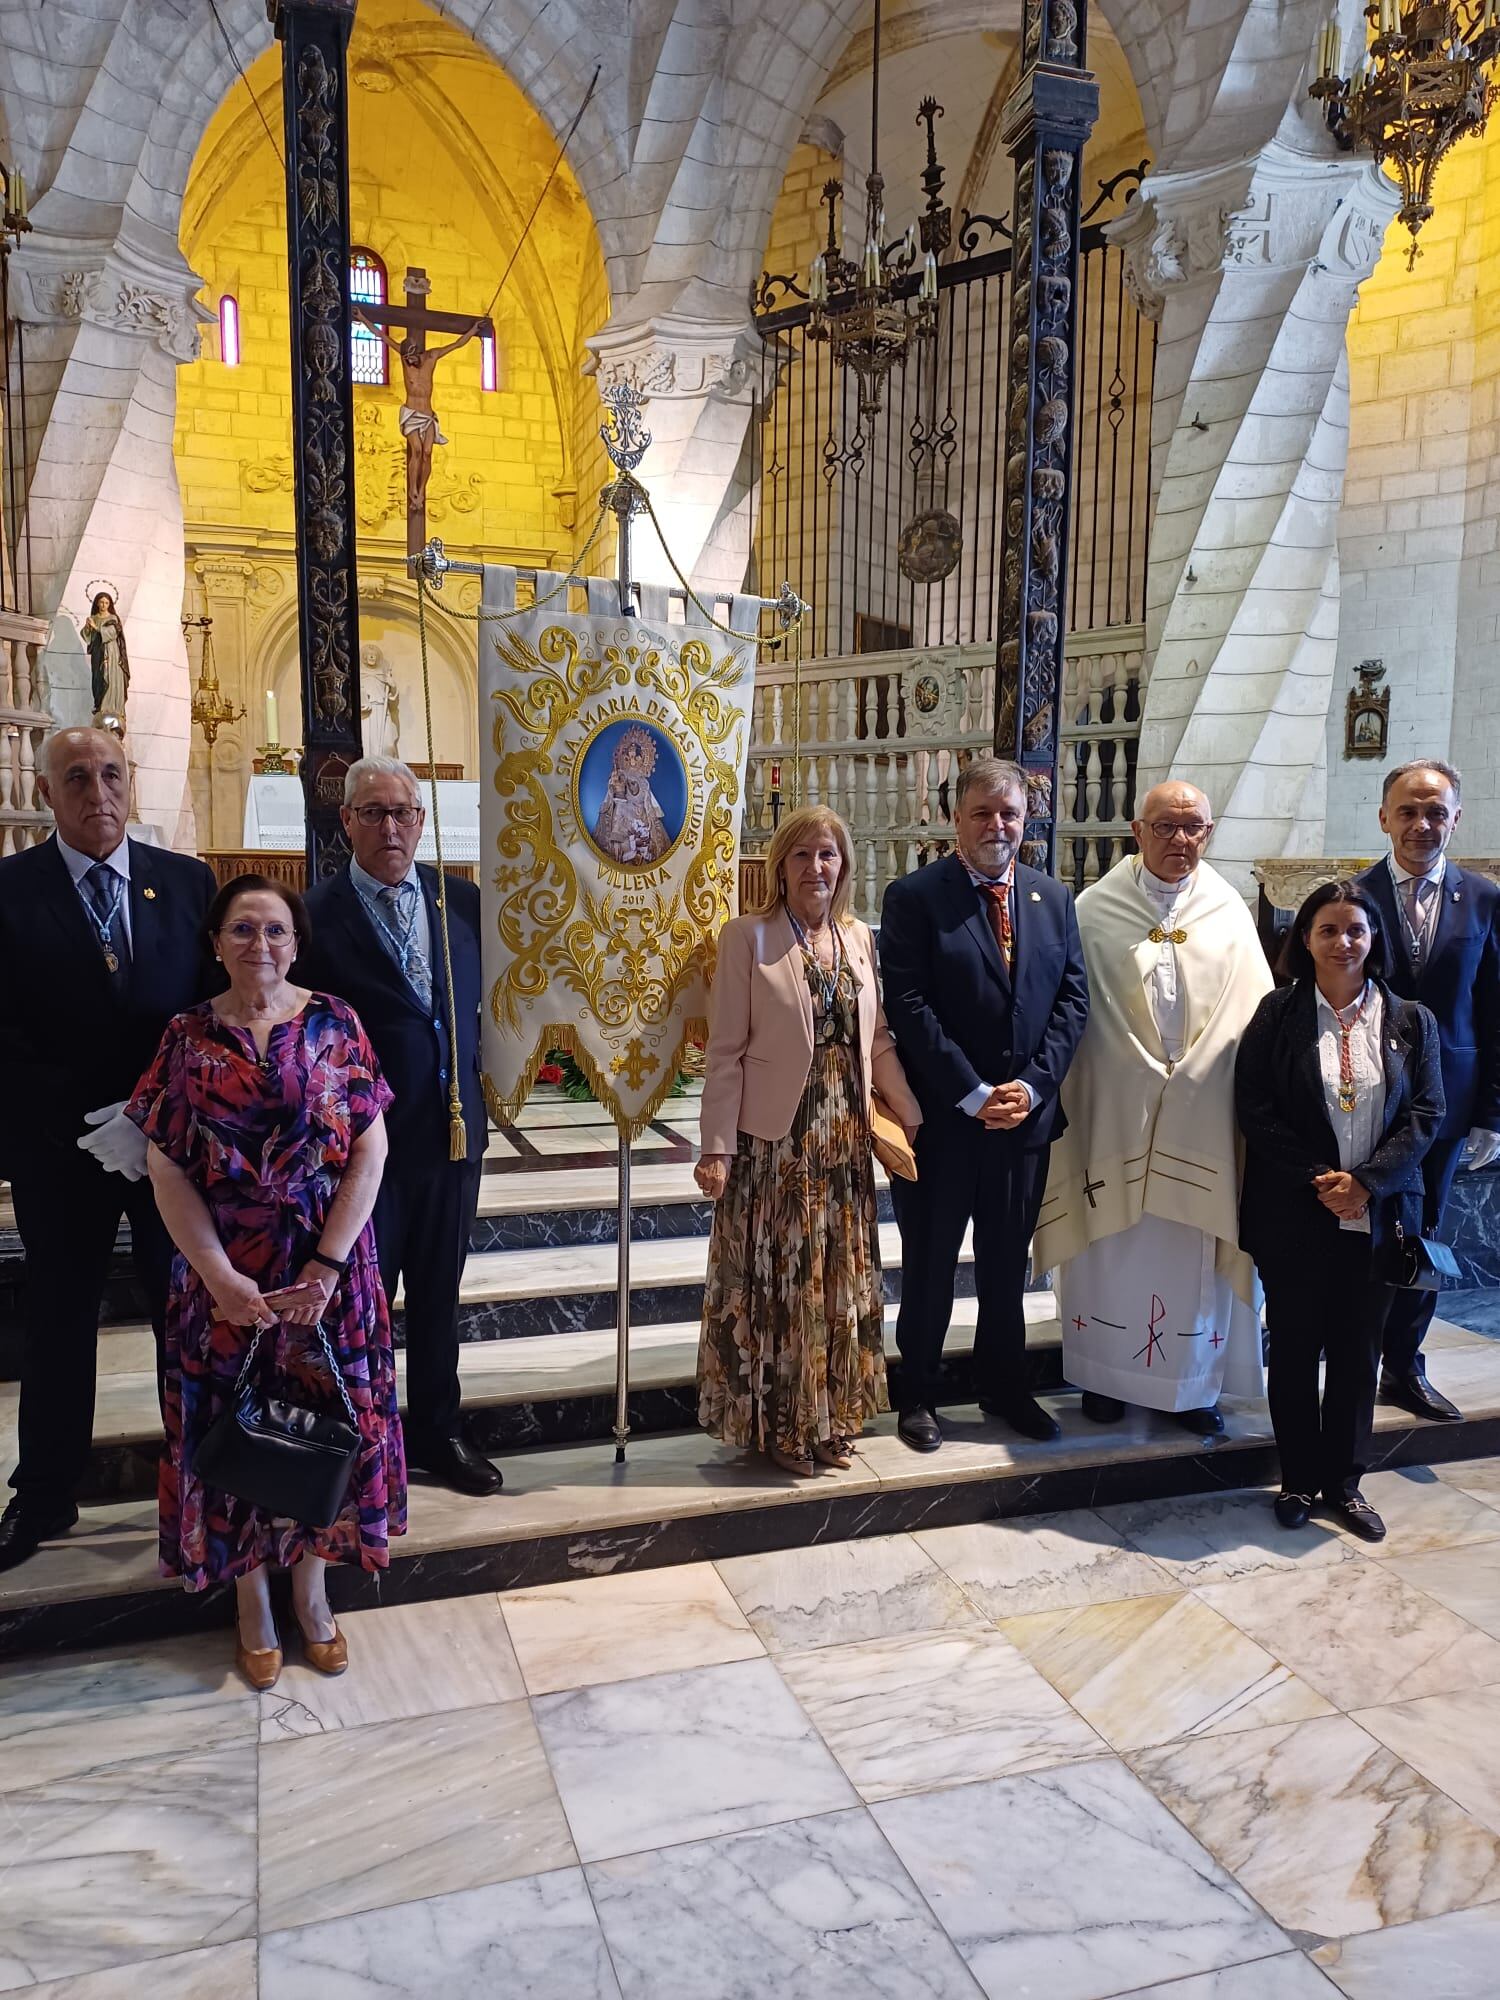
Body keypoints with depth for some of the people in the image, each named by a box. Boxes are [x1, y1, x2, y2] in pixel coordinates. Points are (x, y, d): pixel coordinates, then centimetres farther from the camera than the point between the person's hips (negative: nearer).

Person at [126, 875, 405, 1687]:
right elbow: (167, 1171, -5)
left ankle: (311, 1589, 32)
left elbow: (370, 1151, -7)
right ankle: (251, 1605, 31)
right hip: (223, 1275, 0)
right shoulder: (188, 1035, -2)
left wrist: (327, 1264, -14)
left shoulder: (333, 1024, -3)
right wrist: (221, 1278, -14)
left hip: (327, 1269, 0)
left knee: (325, 1420, 9)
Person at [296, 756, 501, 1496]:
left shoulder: (463, 901, 3)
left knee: (438, 1295, 18)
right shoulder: (315, 915, -10)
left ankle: (437, 1430, 35)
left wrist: (477, 1086, 5)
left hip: (454, 1131, 4)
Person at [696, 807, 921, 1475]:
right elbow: (726, 1051, -8)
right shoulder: (748, 937, -6)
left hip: (844, 1141, 5)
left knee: (840, 1281, 13)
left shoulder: (859, 937, 8)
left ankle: (829, 1415, 29)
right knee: (776, 1280, 5)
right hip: (775, 1141, -5)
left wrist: (914, 1118, 5)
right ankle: (776, 1424, 21)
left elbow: (878, 1042, 12)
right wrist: (717, 1147, -13)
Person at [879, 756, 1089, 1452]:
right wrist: (973, 1094, -16)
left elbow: (1073, 999, 5)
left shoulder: (1053, 898, 7)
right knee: (929, 1263, 10)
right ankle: (917, 1394, 26)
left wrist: (1032, 1084, -8)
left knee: (1007, 1262, 17)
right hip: (941, 1115, -4)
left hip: (1026, 1111, 4)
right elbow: (910, 1007, -14)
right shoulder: (914, 896, -8)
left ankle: (1004, 1387, 34)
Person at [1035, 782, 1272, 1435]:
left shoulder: (1228, 911, 3)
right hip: (1115, 1108, -1)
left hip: (1202, 1114, 2)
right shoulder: (1097, 908, -3)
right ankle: (1105, 1374, 23)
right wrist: (1144, 1071, -5)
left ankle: (1193, 1383, 23)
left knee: (1194, 1248, 9)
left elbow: (1254, 1012, 3)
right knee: (1112, 1242, 7)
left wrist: (1196, 1075, -5)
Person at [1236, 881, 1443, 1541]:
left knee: (1357, 1350, 11)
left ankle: (1344, 1480, 26)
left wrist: (1366, 1181, -13)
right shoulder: (1277, 1014, -2)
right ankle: (1298, 1480, 23)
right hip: (1292, 1214, -1)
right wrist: (1318, 1179, -14)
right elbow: (1254, 1109, -6)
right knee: (1294, 1347, 8)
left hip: (1378, 1212, 2)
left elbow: (1426, 1114, -1)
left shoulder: (1410, 1020, 4)